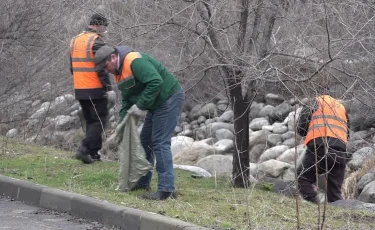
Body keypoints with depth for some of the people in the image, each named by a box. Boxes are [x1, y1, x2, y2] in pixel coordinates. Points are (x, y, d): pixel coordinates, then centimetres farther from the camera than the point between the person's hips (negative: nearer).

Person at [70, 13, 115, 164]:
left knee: (90, 121, 16)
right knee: (99, 121, -1)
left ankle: (94, 153, 14)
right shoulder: (96, 41, -12)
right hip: (96, 90, -8)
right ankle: (84, 149, -13)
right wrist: (109, 88, -18)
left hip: (79, 90, 8)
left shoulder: (75, 40, 13)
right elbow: (102, 68, -19)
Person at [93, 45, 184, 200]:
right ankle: (142, 183, 27)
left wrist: (141, 106, -25)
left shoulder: (134, 61, -23)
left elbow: (156, 82, -32)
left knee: (160, 144, -14)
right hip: (157, 104, 11)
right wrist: (122, 121, 2)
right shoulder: (119, 72, 11)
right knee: (145, 141, 15)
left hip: (169, 99, -11)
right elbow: (126, 99, 17)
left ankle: (167, 190, -15)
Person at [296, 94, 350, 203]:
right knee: (335, 193, 9)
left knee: (302, 178, 5)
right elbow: (347, 134, 27)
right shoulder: (342, 108, 34)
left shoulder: (317, 101, 18)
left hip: (319, 146, -5)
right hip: (340, 151, 5)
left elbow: (301, 129, 11)